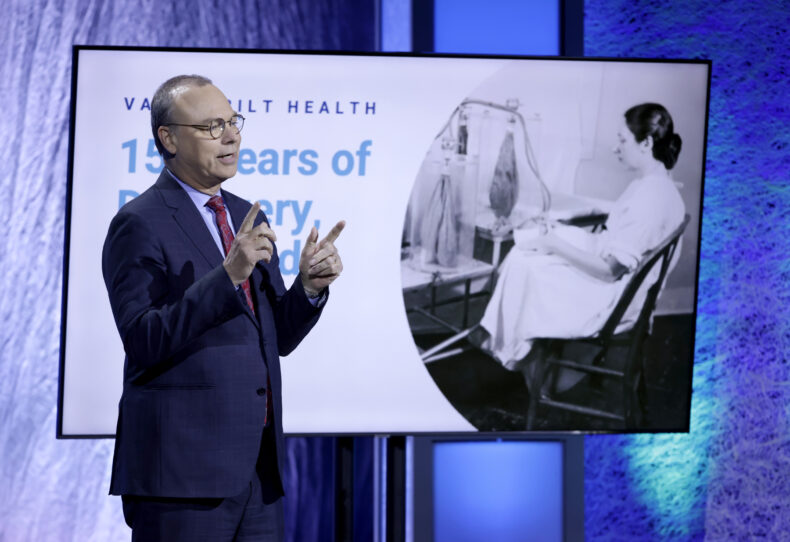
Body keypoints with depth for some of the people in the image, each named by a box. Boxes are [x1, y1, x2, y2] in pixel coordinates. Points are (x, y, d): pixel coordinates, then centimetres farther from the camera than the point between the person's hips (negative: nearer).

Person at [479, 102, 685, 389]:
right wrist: (560, 236, 6)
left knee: (523, 266, -4)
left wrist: (554, 244, -16)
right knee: (522, 255, 7)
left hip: (608, 305, -9)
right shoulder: (656, 186, 5)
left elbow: (610, 270, -25)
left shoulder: (649, 198, -27)